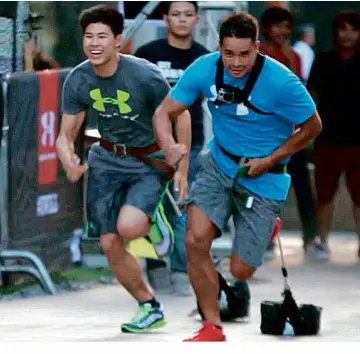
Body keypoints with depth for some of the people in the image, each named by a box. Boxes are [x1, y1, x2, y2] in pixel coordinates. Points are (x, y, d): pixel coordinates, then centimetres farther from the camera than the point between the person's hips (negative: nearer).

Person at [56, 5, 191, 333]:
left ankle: (155, 219, 8)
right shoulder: (77, 81, -11)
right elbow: (66, 135, -4)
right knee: (110, 244, 1)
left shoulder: (145, 75, -24)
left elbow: (181, 116, -10)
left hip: (149, 162, -4)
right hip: (106, 160, 5)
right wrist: (68, 160, -28)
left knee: (127, 226, -29)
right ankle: (151, 308, 20)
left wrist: (182, 169, -9)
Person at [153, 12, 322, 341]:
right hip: (219, 165, 3)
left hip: (262, 178, -3)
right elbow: (165, 112, -9)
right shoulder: (205, 69, -14)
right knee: (196, 240, -18)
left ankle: (268, 229, 35)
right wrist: (170, 146, -31)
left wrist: (269, 160, -15)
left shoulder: (281, 82, -24)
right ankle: (212, 328, -1)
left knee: (240, 271, -1)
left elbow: (312, 127, -9)